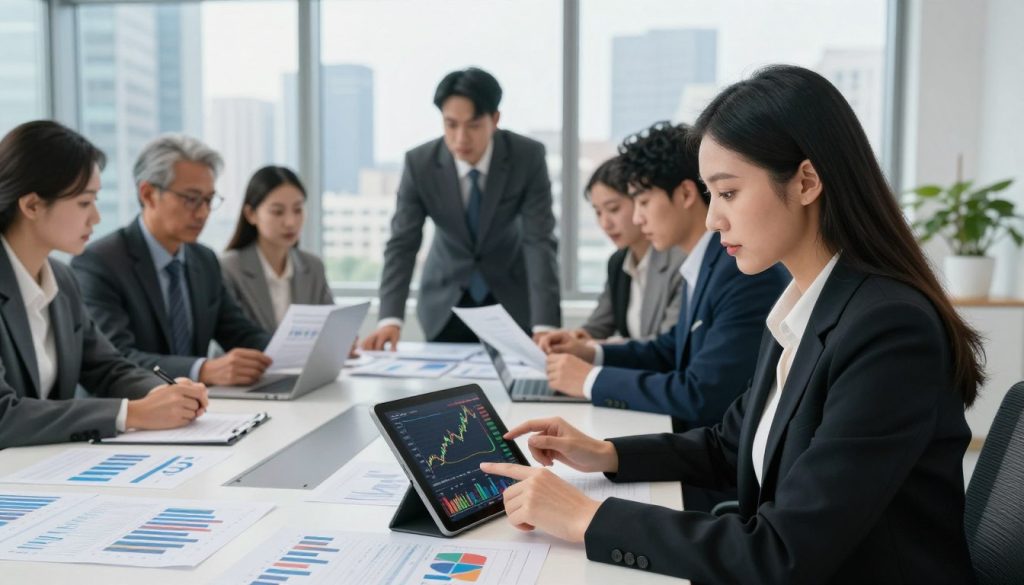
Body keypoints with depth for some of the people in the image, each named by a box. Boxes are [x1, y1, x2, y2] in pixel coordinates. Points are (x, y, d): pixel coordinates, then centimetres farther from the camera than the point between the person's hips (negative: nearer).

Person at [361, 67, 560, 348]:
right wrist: (390, 319, -33)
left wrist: (545, 326, -36)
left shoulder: (528, 156, -21)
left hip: (512, 298, 0)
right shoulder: (419, 163, -18)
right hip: (447, 301, 1)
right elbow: (402, 244, -18)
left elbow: (539, 241, -25)